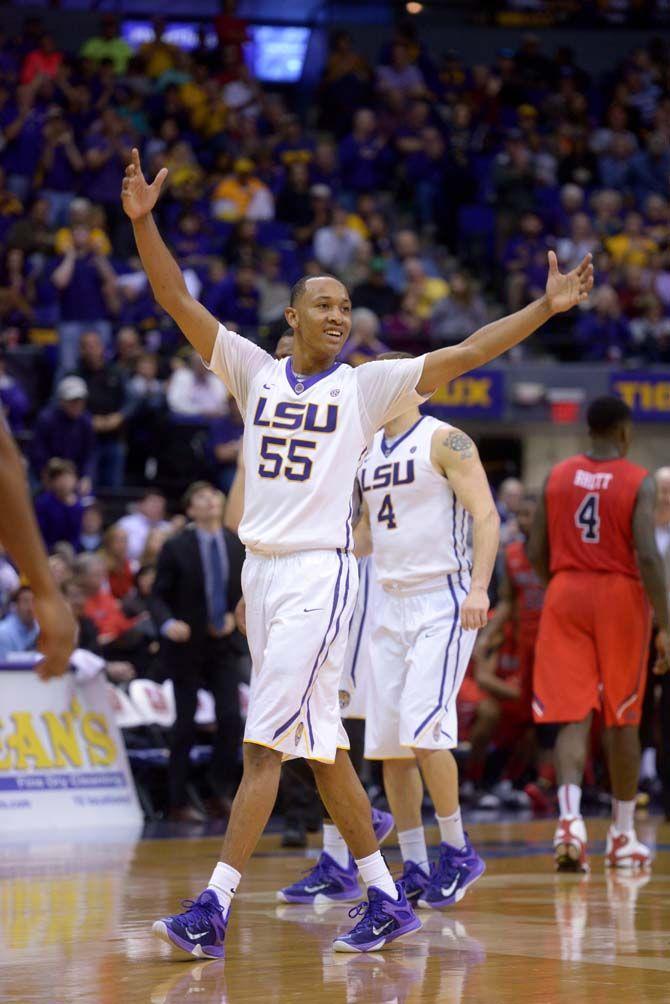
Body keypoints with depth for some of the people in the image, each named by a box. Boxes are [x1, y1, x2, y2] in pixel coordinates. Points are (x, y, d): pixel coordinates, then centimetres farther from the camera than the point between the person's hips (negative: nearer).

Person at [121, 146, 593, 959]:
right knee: (320, 746, 10)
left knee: (266, 743, -13)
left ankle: (213, 910, -16)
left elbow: (463, 354, -3)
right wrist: (143, 223, -6)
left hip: (319, 574, -5)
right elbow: (179, 304, 5)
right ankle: (386, 900, 19)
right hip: (261, 570, 5)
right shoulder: (254, 371, 10)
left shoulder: (367, 386, 2)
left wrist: (546, 308, -11)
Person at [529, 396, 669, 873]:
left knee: (574, 716, -2)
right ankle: (623, 836, 18)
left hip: (567, 593, 2)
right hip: (620, 597, -2)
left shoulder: (558, 476, 5)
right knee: (622, 719, 9)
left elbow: (537, 553, 7)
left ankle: (570, 817, -26)